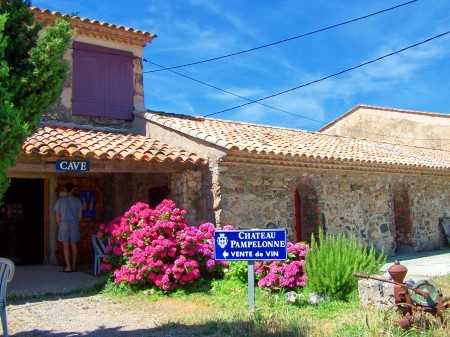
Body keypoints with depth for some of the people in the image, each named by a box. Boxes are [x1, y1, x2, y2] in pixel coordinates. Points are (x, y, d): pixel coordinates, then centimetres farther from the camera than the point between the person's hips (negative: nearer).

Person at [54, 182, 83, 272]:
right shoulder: (77, 200, 1)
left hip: (64, 224, -2)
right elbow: (80, 214, 4)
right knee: (74, 245, 7)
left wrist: (59, 226, 11)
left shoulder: (60, 200, -2)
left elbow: (57, 215, 0)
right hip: (74, 224, 2)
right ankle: (74, 266, 12)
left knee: (66, 246, 0)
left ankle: (68, 267, -1)